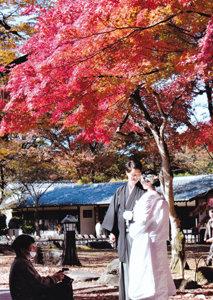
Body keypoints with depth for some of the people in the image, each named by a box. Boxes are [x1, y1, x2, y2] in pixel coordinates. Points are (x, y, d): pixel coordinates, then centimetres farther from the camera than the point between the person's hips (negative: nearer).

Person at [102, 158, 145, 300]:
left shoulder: (143, 192, 1)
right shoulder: (120, 192, 11)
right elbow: (114, 211, 12)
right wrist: (112, 231, 8)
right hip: (124, 234, 3)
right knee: (126, 265, 6)